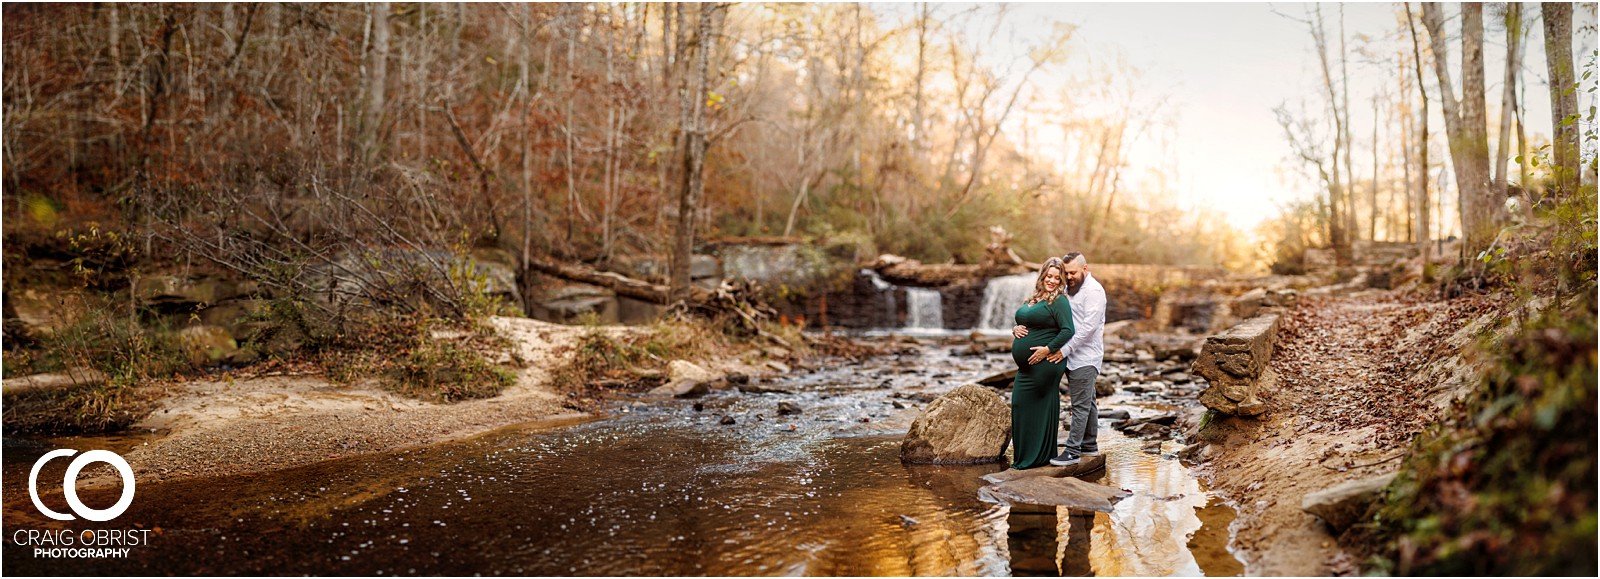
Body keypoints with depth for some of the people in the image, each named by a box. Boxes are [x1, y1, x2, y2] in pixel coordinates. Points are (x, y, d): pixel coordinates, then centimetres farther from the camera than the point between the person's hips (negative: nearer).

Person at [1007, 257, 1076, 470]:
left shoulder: (1059, 301, -9)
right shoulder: (1033, 299, 16)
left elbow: (1068, 331, -17)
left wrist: (1048, 349, -21)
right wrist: (1018, 329, 7)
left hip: (1045, 363, -9)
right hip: (1026, 365, 9)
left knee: (1041, 407, -3)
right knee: (1019, 405, 10)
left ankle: (1038, 457, 6)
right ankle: (1023, 457, 20)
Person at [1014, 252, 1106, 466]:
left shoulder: (1093, 291, -13)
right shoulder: (1066, 290, 11)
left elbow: (1089, 327, -21)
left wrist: (1065, 350, -22)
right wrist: (1019, 327, -9)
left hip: (1085, 358, -8)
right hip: (1073, 357, 8)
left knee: (1080, 404, -5)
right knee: (1087, 402, 16)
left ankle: (1073, 451, -3)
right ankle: (1090, 444, 25)